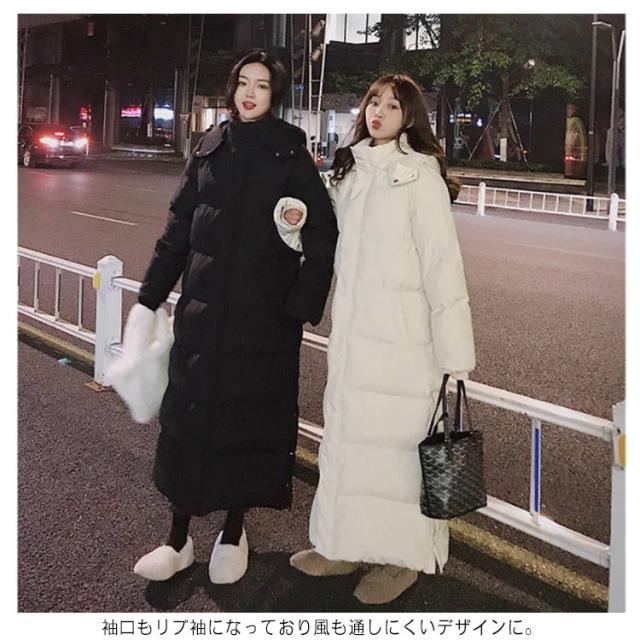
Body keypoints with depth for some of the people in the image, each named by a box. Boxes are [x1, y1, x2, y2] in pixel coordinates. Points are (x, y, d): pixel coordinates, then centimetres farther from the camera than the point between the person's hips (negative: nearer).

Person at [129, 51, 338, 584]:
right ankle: (179, 540, 18)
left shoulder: (291, 155, 0)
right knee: (187, 415, 4)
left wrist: (301, 308, -7)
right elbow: (178, 229, 10)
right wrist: (149, 298, 8)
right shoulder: (211, 150, 9)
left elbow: (322, 238, -3)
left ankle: (234, 533, 24)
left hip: (264, 313, -3)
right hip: (202, 309, 3)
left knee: (250, 417, 6)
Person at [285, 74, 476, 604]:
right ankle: (347, 544, 29)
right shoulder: (349, 171, 13)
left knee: (397, 441, 1)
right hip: (352, 333, 7)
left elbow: (443, 266, -13)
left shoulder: (419, 175, -9)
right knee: (347, 436, 14)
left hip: (402, 336, -7)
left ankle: (404, 555, 18)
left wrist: (455, 354, -15)